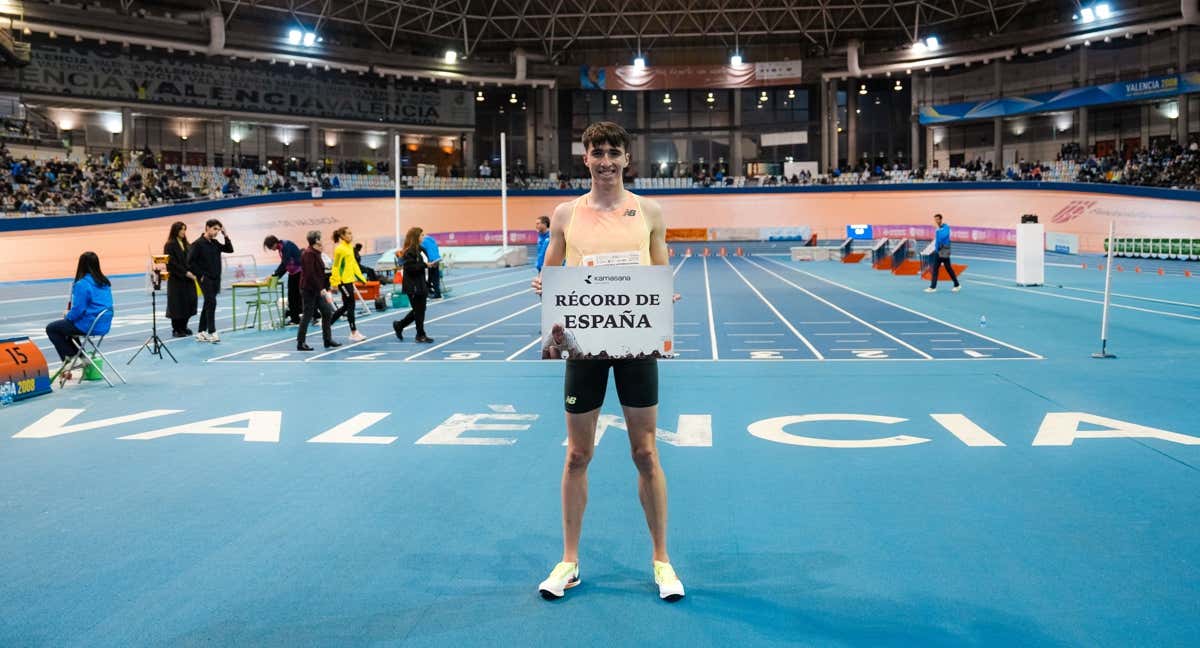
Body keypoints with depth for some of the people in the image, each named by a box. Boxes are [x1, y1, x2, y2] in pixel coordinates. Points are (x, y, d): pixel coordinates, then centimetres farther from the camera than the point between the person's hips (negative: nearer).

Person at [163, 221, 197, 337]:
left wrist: (193, 272, -5)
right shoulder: (170, 245, -8)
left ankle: (183, 327, 20)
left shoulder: (186, 245, 13)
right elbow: (172, 263, -15)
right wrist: (185, 273, -19)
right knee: (177, 304, -2)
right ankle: (176, 329, 7)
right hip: (176, 279, -7)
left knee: (189, 302, 7)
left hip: (188, 279, 7)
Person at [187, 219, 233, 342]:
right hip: (205, 279, -7)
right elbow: (190, 262, -12)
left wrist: (226, 236, 0)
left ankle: (201, 333, 18)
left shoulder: (215, 243, 11)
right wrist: (200, 275, -13)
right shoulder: (198, 244, -10)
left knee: (208, 305, 11)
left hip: (215, 279, 7)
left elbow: (229, 249, 10)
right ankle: (211, 332, -14)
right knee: (211, 303, -15)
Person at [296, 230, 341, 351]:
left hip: (317, 290, 10)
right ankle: (300, 343, 5)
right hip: (309, 289, -10)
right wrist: (321, 289, -23)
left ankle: (327, 340, 15)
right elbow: (310, 274, -23)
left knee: (327, 312, 9)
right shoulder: (308, 254, -16)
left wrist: (324, 288, 16)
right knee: (308, 315, -3)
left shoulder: (316, 253, 14)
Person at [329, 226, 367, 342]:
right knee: (350, 305, -4)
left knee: (346, 306, 14)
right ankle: (353, 333, 3)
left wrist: (361, 277, 18)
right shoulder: (339, 249, -14)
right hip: (343, 281, -9)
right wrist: (335, 283, -15)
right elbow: (336, 267, -14)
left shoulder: (350, 247, 11)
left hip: (349, 280, 9)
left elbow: (354, 263, 19)